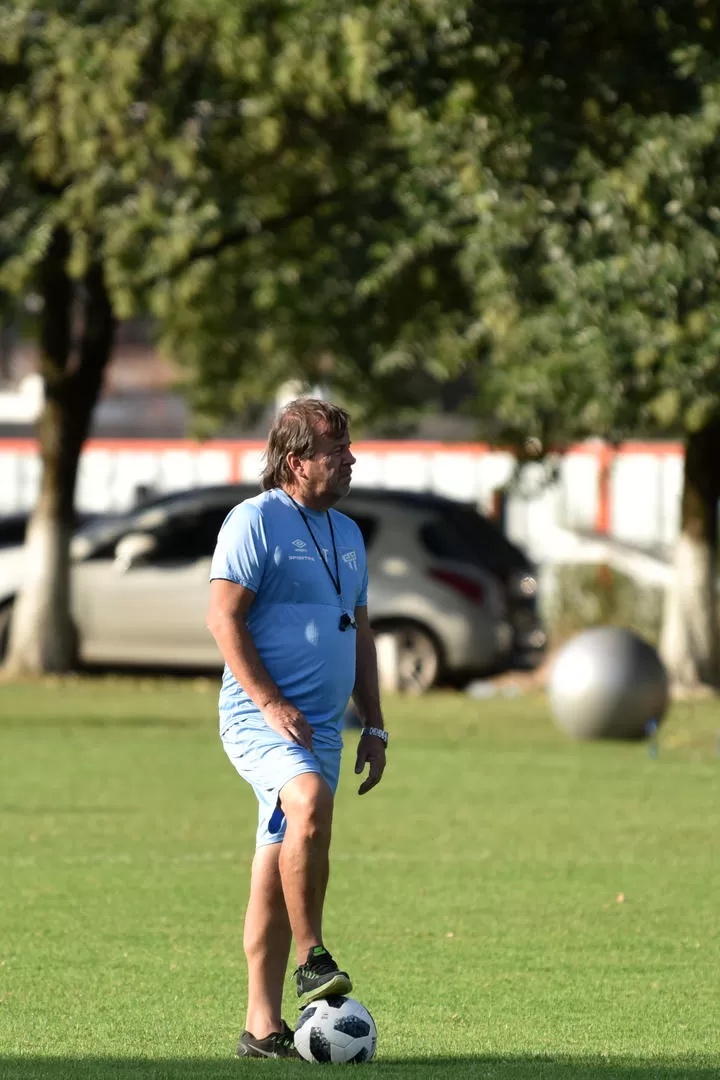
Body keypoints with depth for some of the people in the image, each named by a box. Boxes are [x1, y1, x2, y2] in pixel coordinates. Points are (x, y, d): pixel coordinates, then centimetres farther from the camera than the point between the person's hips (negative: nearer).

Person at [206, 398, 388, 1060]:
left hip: (322, 727, 8)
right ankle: (313, 958, -27)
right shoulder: (256, 520, -6)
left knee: (278, 872, 7)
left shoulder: (347, 534, 18)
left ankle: (263, 1029, 7)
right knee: (311, 801, -34)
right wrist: (271, 702, -20)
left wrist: (374, 725, 17)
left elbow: (359, 632, 25)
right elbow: (223, 616, -13)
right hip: (258, 717, -7)